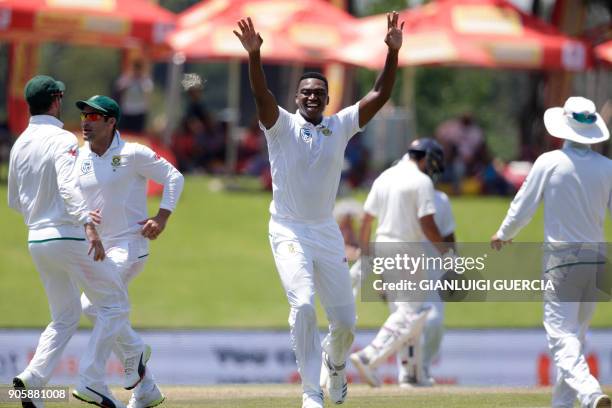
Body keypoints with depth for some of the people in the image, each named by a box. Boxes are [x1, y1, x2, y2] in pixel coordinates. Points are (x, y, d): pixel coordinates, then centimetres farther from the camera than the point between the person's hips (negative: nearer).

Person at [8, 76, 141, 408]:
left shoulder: (19, 145, 11)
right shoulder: (62, 140, -11)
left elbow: (15, 200, 21)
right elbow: (67, 186, -28)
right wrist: (86, 223, -41)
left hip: (37, 240, 7)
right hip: (69, 237, -7)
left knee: (64, 318, 16)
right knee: (115, 305, 4)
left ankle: (33, 377, -5)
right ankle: (91, 381, -8)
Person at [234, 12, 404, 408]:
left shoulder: (340, 126, 3)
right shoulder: (282, 126, -5)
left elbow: (380, 96, -5)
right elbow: (262, 94, -24)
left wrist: (393, 52, -18)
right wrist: (254, 56, -42)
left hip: (327, 232, 4)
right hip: (289, 231, -4)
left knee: (345, 319, 5)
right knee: (303, 304, -22)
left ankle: (335, 362, 40)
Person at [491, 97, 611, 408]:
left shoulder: (550, 162, -7)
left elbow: (523, 206, 0)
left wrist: (503, 234, 16)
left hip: (561, 259, -4)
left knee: (562, 333, -8)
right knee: (576, 333, 16)